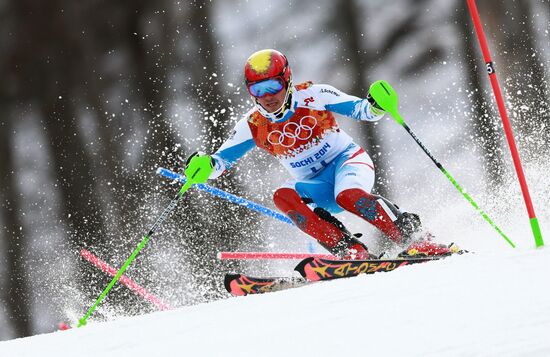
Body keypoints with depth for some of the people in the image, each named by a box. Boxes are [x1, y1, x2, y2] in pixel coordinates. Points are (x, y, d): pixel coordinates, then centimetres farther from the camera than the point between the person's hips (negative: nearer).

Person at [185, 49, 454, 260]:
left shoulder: (311, 97, -13)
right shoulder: (253, 126, -4)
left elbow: (360, 110, -14)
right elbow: (222, 159, 1)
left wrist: (376, 106, -37)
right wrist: (204, 165, -23)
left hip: (347, 160, -4)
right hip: (316, 186, 4)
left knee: (348, 195, -37)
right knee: (283, 196, -28)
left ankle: (412, 237, -27)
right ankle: (350, 251, -32)